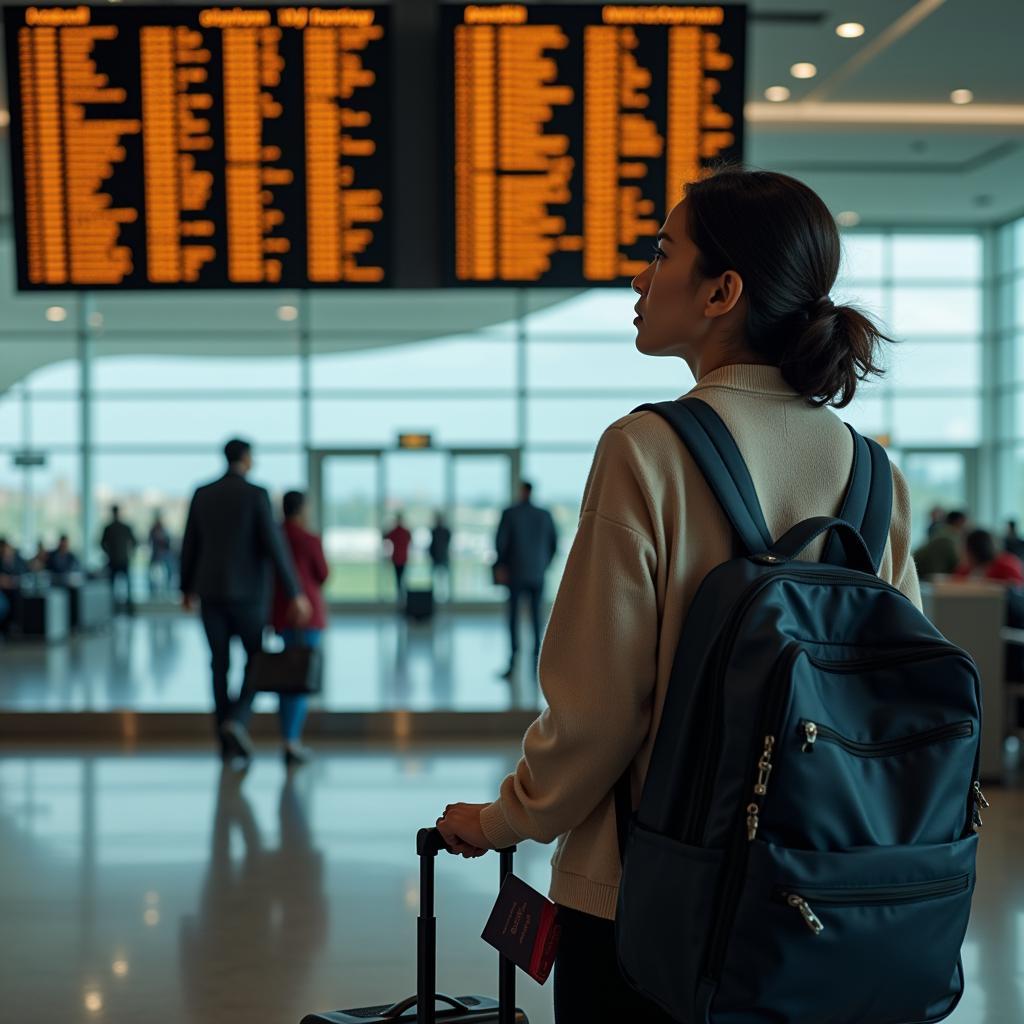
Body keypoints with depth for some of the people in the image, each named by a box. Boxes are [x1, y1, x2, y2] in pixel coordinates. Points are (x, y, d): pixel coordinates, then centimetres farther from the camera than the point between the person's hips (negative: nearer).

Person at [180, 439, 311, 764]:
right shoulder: (256, 494, -10)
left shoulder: (202, 494, 4)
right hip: (247, 592, -4)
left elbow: (190, 545, 10)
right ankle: (236, 719, -13)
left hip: (211, 591, 4)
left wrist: (187, 589, 23)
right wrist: (295, 594, -14)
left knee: (220, 664, 9)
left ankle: (228, 743, 9)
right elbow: (275, 546, -16)